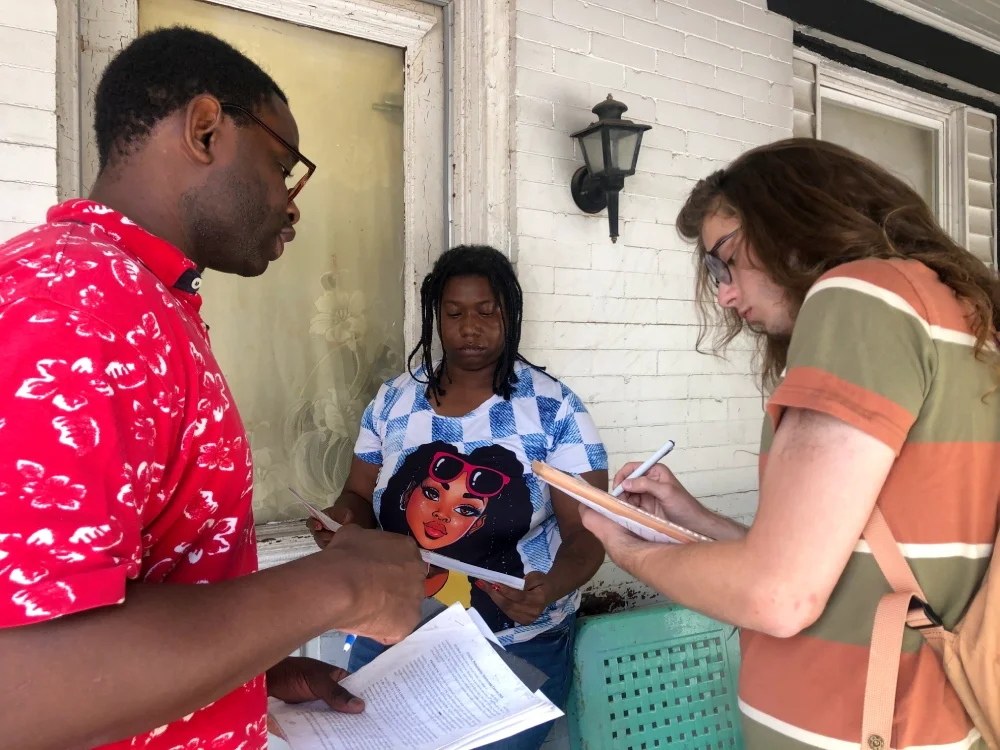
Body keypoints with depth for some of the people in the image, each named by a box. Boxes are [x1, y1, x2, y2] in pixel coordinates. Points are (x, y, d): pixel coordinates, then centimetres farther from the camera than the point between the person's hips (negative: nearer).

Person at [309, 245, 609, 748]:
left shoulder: (555, 409, -10)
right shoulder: (392, 401, 0)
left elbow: (586, 532, -10)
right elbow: (360, 497, 9)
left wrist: (551, 588, -30)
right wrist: (345, 515, -14)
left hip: (522, 646, -3)